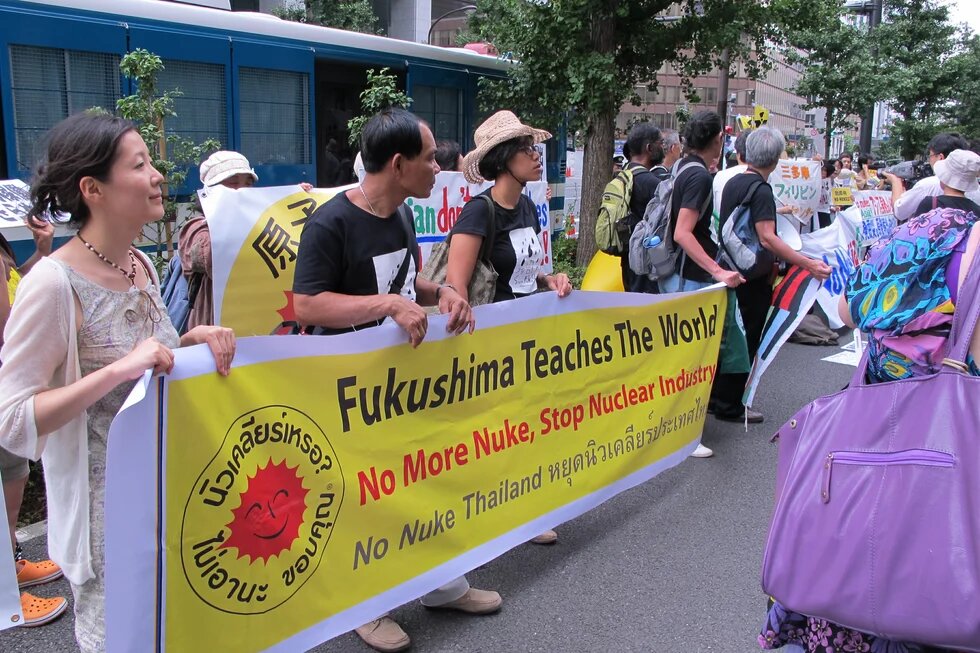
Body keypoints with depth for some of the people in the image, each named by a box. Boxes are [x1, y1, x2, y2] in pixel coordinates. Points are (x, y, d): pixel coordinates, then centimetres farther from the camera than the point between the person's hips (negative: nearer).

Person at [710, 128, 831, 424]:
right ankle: (729, 406, 9)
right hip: (752, 278, -9)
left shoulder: (732, 182, 9)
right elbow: (767, 238, -27)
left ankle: (714, 396, 26)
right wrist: (808, 264, -30)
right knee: (746, 341, 1)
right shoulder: (760, 189, -18)